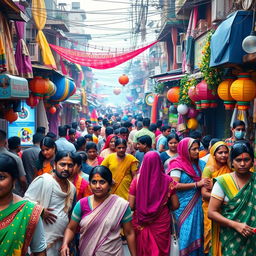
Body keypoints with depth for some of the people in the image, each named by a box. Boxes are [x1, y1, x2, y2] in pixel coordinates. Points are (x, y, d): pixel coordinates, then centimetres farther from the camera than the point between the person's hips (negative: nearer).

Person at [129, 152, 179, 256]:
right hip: (161, 222, 0)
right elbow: (175, 205, -3)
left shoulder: (137, 180, -10)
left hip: (141, 223, 0)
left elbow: (131, 206, -8)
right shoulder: (167, 180, -9)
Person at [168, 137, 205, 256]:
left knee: (197, 233, 11)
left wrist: (205, 184, 4)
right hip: (184, 206, -7)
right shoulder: (177, 164, -10)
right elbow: (175, 185, -19)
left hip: (196, 205, 7)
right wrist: (196, 184, -18)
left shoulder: (195, 164, 11)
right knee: (187, 234, -3)